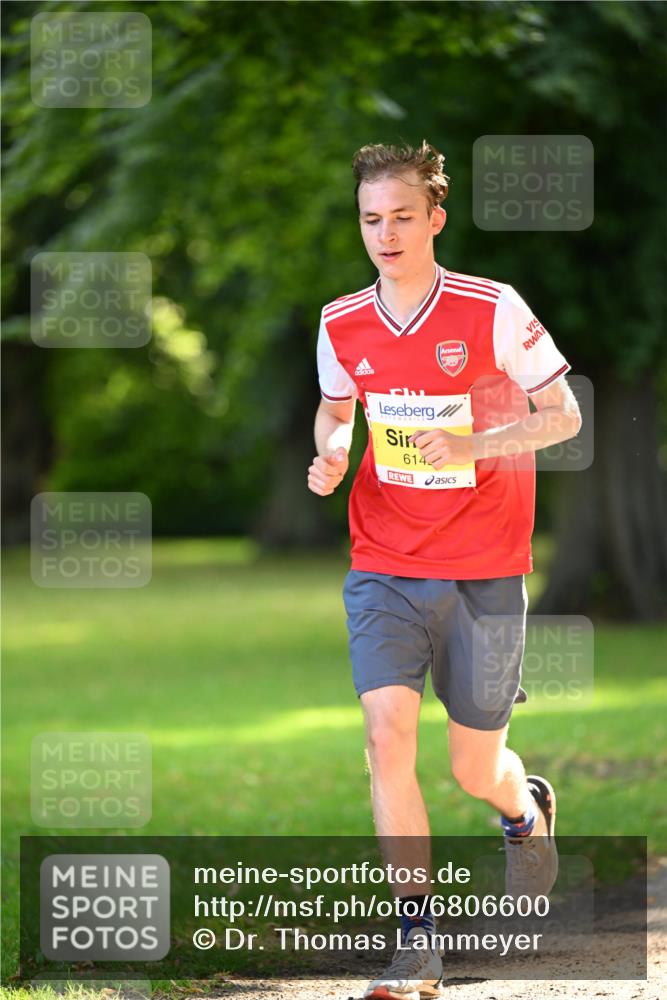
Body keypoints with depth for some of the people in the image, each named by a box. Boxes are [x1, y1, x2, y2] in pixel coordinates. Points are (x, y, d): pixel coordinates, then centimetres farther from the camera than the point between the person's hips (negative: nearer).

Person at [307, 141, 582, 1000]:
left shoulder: (493, 310, -11)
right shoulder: (343, 325, 1)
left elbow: (564, 415, -6)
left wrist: (470, 445, -21)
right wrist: (329, 455, -4)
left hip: (483, 573, -2)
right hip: (383, 568, 2)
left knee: (475, 768, 7)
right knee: (387, 736, -17)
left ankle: (526, 808, 46)